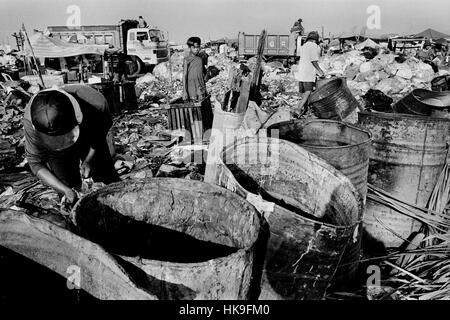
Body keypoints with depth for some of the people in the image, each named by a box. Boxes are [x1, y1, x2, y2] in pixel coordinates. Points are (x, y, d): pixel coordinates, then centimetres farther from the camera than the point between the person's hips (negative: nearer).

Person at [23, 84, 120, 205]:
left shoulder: (96, 104, -39)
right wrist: (65, 190, -33)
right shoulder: (30, 121, -36)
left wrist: (90, 159, -26)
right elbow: (36, 163, -23)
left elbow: (102, 132, -14)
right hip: (58, 154, 0)